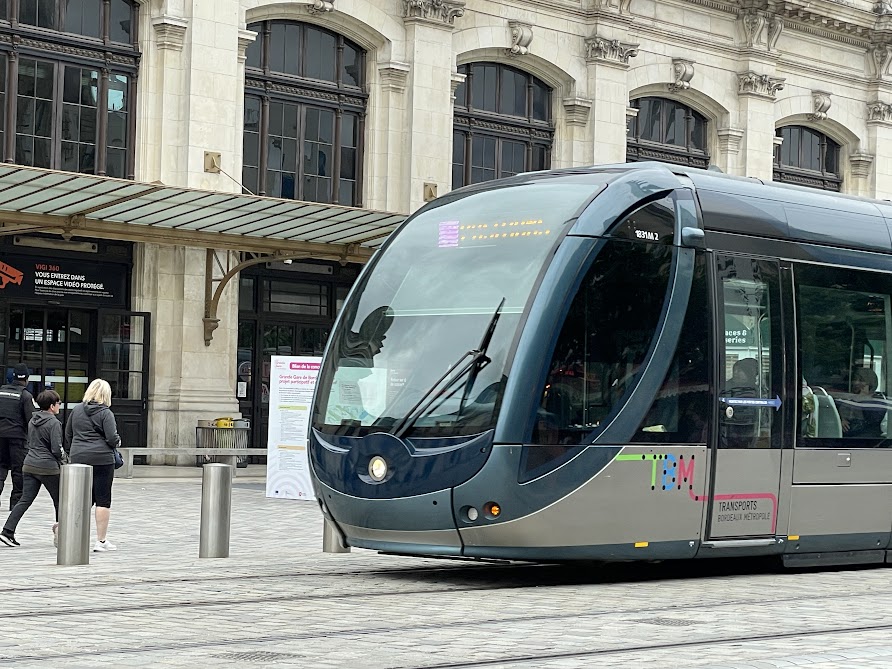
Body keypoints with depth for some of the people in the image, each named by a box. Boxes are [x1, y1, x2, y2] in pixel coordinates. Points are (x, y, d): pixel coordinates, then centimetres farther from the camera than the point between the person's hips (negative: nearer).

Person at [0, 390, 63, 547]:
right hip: (48, 467, -7)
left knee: (25, 500, 5)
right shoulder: (54, 423, -13)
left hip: (29, 466, 7)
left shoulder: (33, 421, 11)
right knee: (59, 500, 10)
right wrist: (62, 463, 1)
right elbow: (57, 449, -16)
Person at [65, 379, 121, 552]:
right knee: (103, 500, 2)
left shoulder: (77, 410, 7)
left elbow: (68, 434, 13)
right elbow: (112, 438, -14)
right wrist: (118, 442, 7)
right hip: (102, 459, -5)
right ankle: (101, 541, 3)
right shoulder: (105, 413, -8)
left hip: (78, 458, 5)